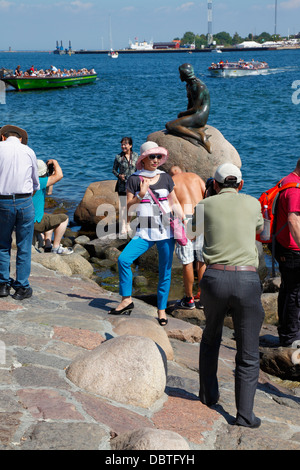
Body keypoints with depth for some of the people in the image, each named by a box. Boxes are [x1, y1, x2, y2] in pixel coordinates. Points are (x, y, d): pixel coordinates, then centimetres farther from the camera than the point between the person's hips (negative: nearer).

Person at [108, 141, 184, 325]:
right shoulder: (134, 179, 0)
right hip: (145, 232, -1)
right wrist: (140, 196, -17)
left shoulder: (166, 178, 5)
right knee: (123, 259, -17)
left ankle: (161, 309, 17)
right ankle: (127, 300, -1)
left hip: (166, 231, 1)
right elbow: (127, 206, 0)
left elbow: (175, 203, 15)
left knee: (165, 271, 3)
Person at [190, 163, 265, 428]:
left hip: (214, 277, 1)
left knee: (211, 337, 27)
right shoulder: (253, 204, 10)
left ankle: (208, 394, 34)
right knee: (248, 353, 7)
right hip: (247, 280, -1)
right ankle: (245, 414, 2)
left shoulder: (205, 205, 9)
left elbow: (195, 228, 32)